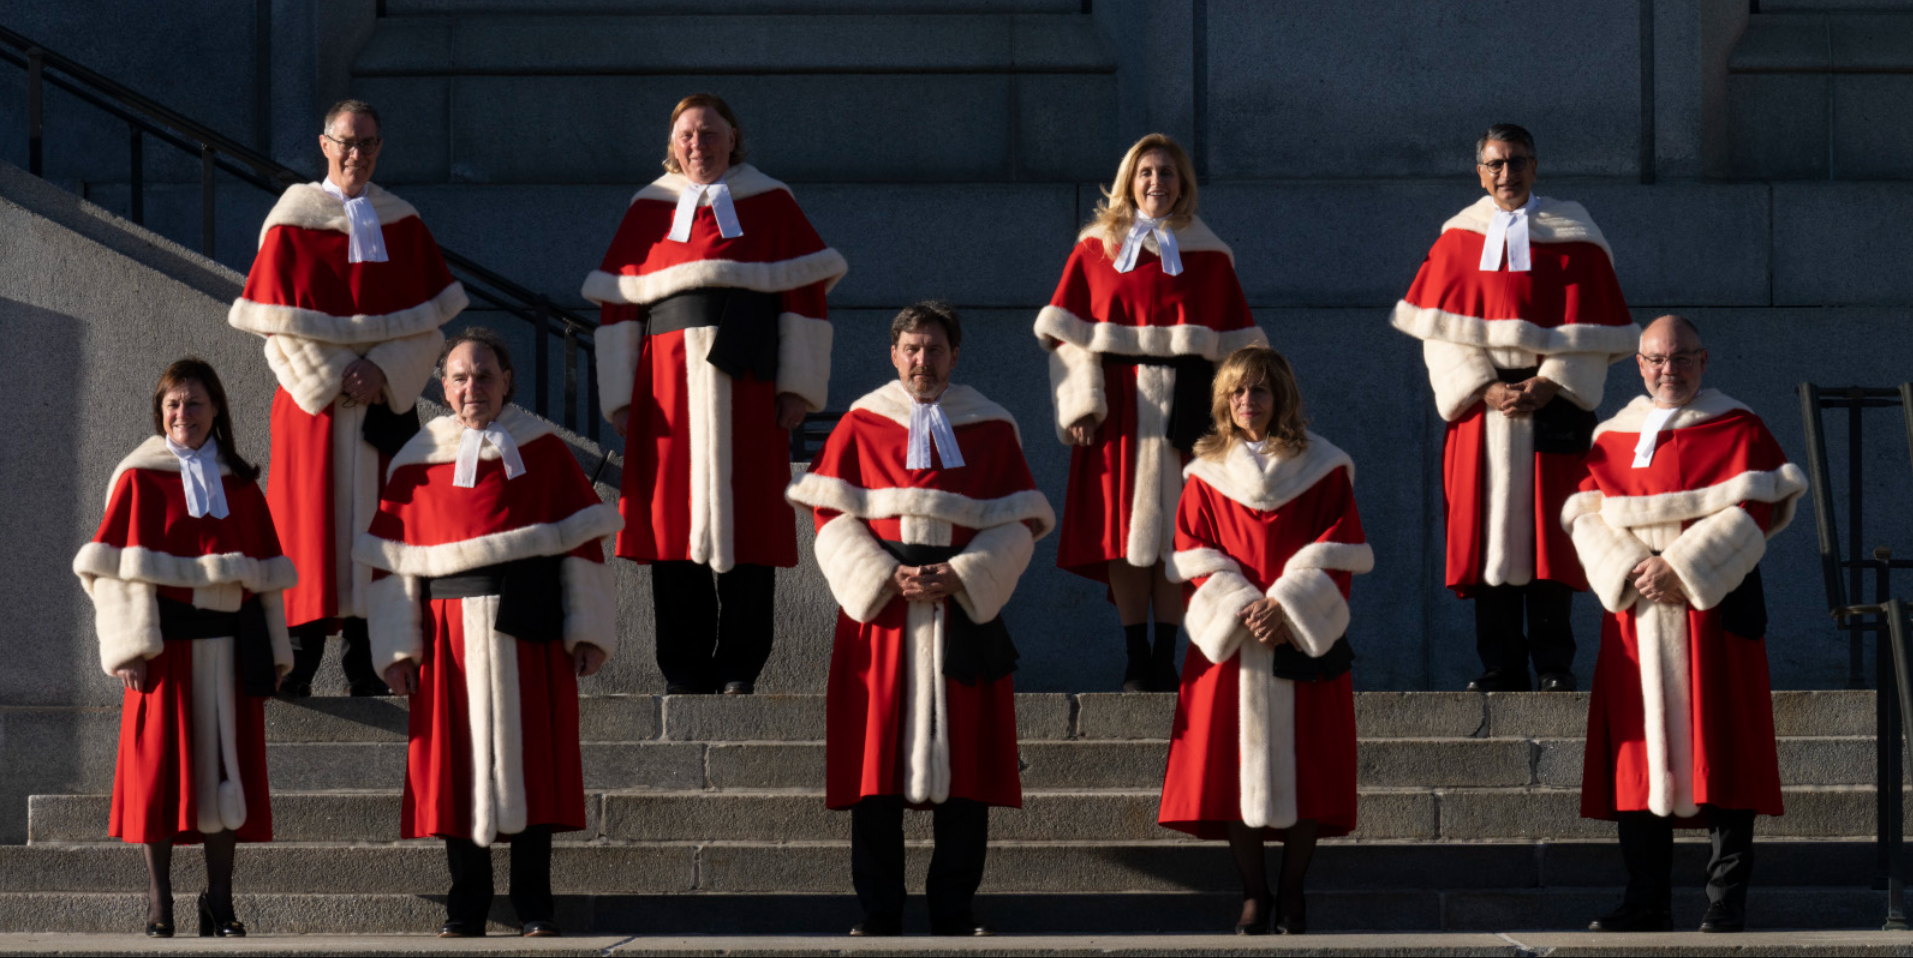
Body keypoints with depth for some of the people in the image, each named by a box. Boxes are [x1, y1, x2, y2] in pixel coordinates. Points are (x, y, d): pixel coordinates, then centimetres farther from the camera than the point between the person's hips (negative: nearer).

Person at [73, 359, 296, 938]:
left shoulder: (240, 485, 12)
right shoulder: (139, 479, 1)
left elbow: (264, 571, 13)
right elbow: (118, 567, -4)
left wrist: (274, 649, 8)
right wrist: (130, 645, -12)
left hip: (229, 644, 4)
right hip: (166, 643, -3)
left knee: (226, 767, 4)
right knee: (160, 766, -3)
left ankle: (219, 903, 10)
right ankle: (159, 907, 2)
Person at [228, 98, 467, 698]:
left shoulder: (402, 224, 9)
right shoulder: (291, 223, 0)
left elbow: (428, 316, 5)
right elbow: (280, 323, -5)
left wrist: (384, 371, -10)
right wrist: (335, 378, -13)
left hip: (387, 399, 3)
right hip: (314, 401, -3)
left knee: (374, 521, 1)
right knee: (311, 520, -6)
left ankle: (365, 656, 4)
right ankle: (302, 657, -5)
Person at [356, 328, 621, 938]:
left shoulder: (543, 452, 5)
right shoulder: (417, 463, 8)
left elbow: (582, 540, 3)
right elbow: (394, 561, 6)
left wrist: (588, 630, -4)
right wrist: (397, 647, -1)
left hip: (530, 633, -1)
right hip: (452, 631, 1)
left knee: (531, 760, -1)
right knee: (458, 762, 1)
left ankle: (534, 907, 6)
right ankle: (467, 907, 9)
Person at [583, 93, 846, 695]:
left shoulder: (768, 204, 9)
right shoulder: (649, 210, 13)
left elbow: (804, 289, 4)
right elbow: (618, 305, 10)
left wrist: (798, 386, -5)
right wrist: (620, 395, 1)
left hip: (745, 383, -1)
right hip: (669, 382, 1)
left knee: (745, 518, -3)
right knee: (673, 517, -2)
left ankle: (739, 668, 2)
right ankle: (685, 668, 3)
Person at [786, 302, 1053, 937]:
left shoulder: (990, 428, 8)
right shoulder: (862, 425, 7)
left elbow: (1020, 523, 3)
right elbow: (832, 515, 2)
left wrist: (958, 576, -11)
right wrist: (886, 578, -12)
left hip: (965, 607, 1)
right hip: (879, 607, 0)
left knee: (964, 764, -2)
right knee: (877, 762, -3)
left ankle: (954, 911, 5)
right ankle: (878, 914, 2)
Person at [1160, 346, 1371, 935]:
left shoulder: (1323, 468, 4)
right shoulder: (1207, 475, 8)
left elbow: (1337, 554, -2)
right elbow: (1195, 560, 3)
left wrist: (1286, 608, -14)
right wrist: (1240, 611, -12)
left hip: (1304, 641, -1)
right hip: (1229, 641, 1)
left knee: (1304, 771, -3)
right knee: (1236, 769, -2)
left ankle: (1292, 894, 8)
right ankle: (1253, 896, 6)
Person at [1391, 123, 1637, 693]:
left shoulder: (1572, 239, 3)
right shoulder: (1458, 240, 8)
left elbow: (1588, 331, -1)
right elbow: (1442, 332, 2)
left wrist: (1547, 385, -13)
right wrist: (1484, 388, -11)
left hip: (1552, 400, -2)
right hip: (1479, 403, 2)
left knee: (1548, 532, -4)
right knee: (1488, 529, -1)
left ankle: (1554, 664, -1)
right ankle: (1501, 667, 2)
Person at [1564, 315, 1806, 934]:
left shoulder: (1737, 430, 4)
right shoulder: (1613, 438, 15)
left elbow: (1751, 511, -7)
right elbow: (1585, 514, 6)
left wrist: (1682, 567, -16)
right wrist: (1627, 572, -11)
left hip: (1713, 609, -4)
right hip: (1634, 615, 4)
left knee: (1719, 749, -7)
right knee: (1639, 752, 2)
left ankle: (1726, 903, -5)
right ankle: (1646, 902, 6)